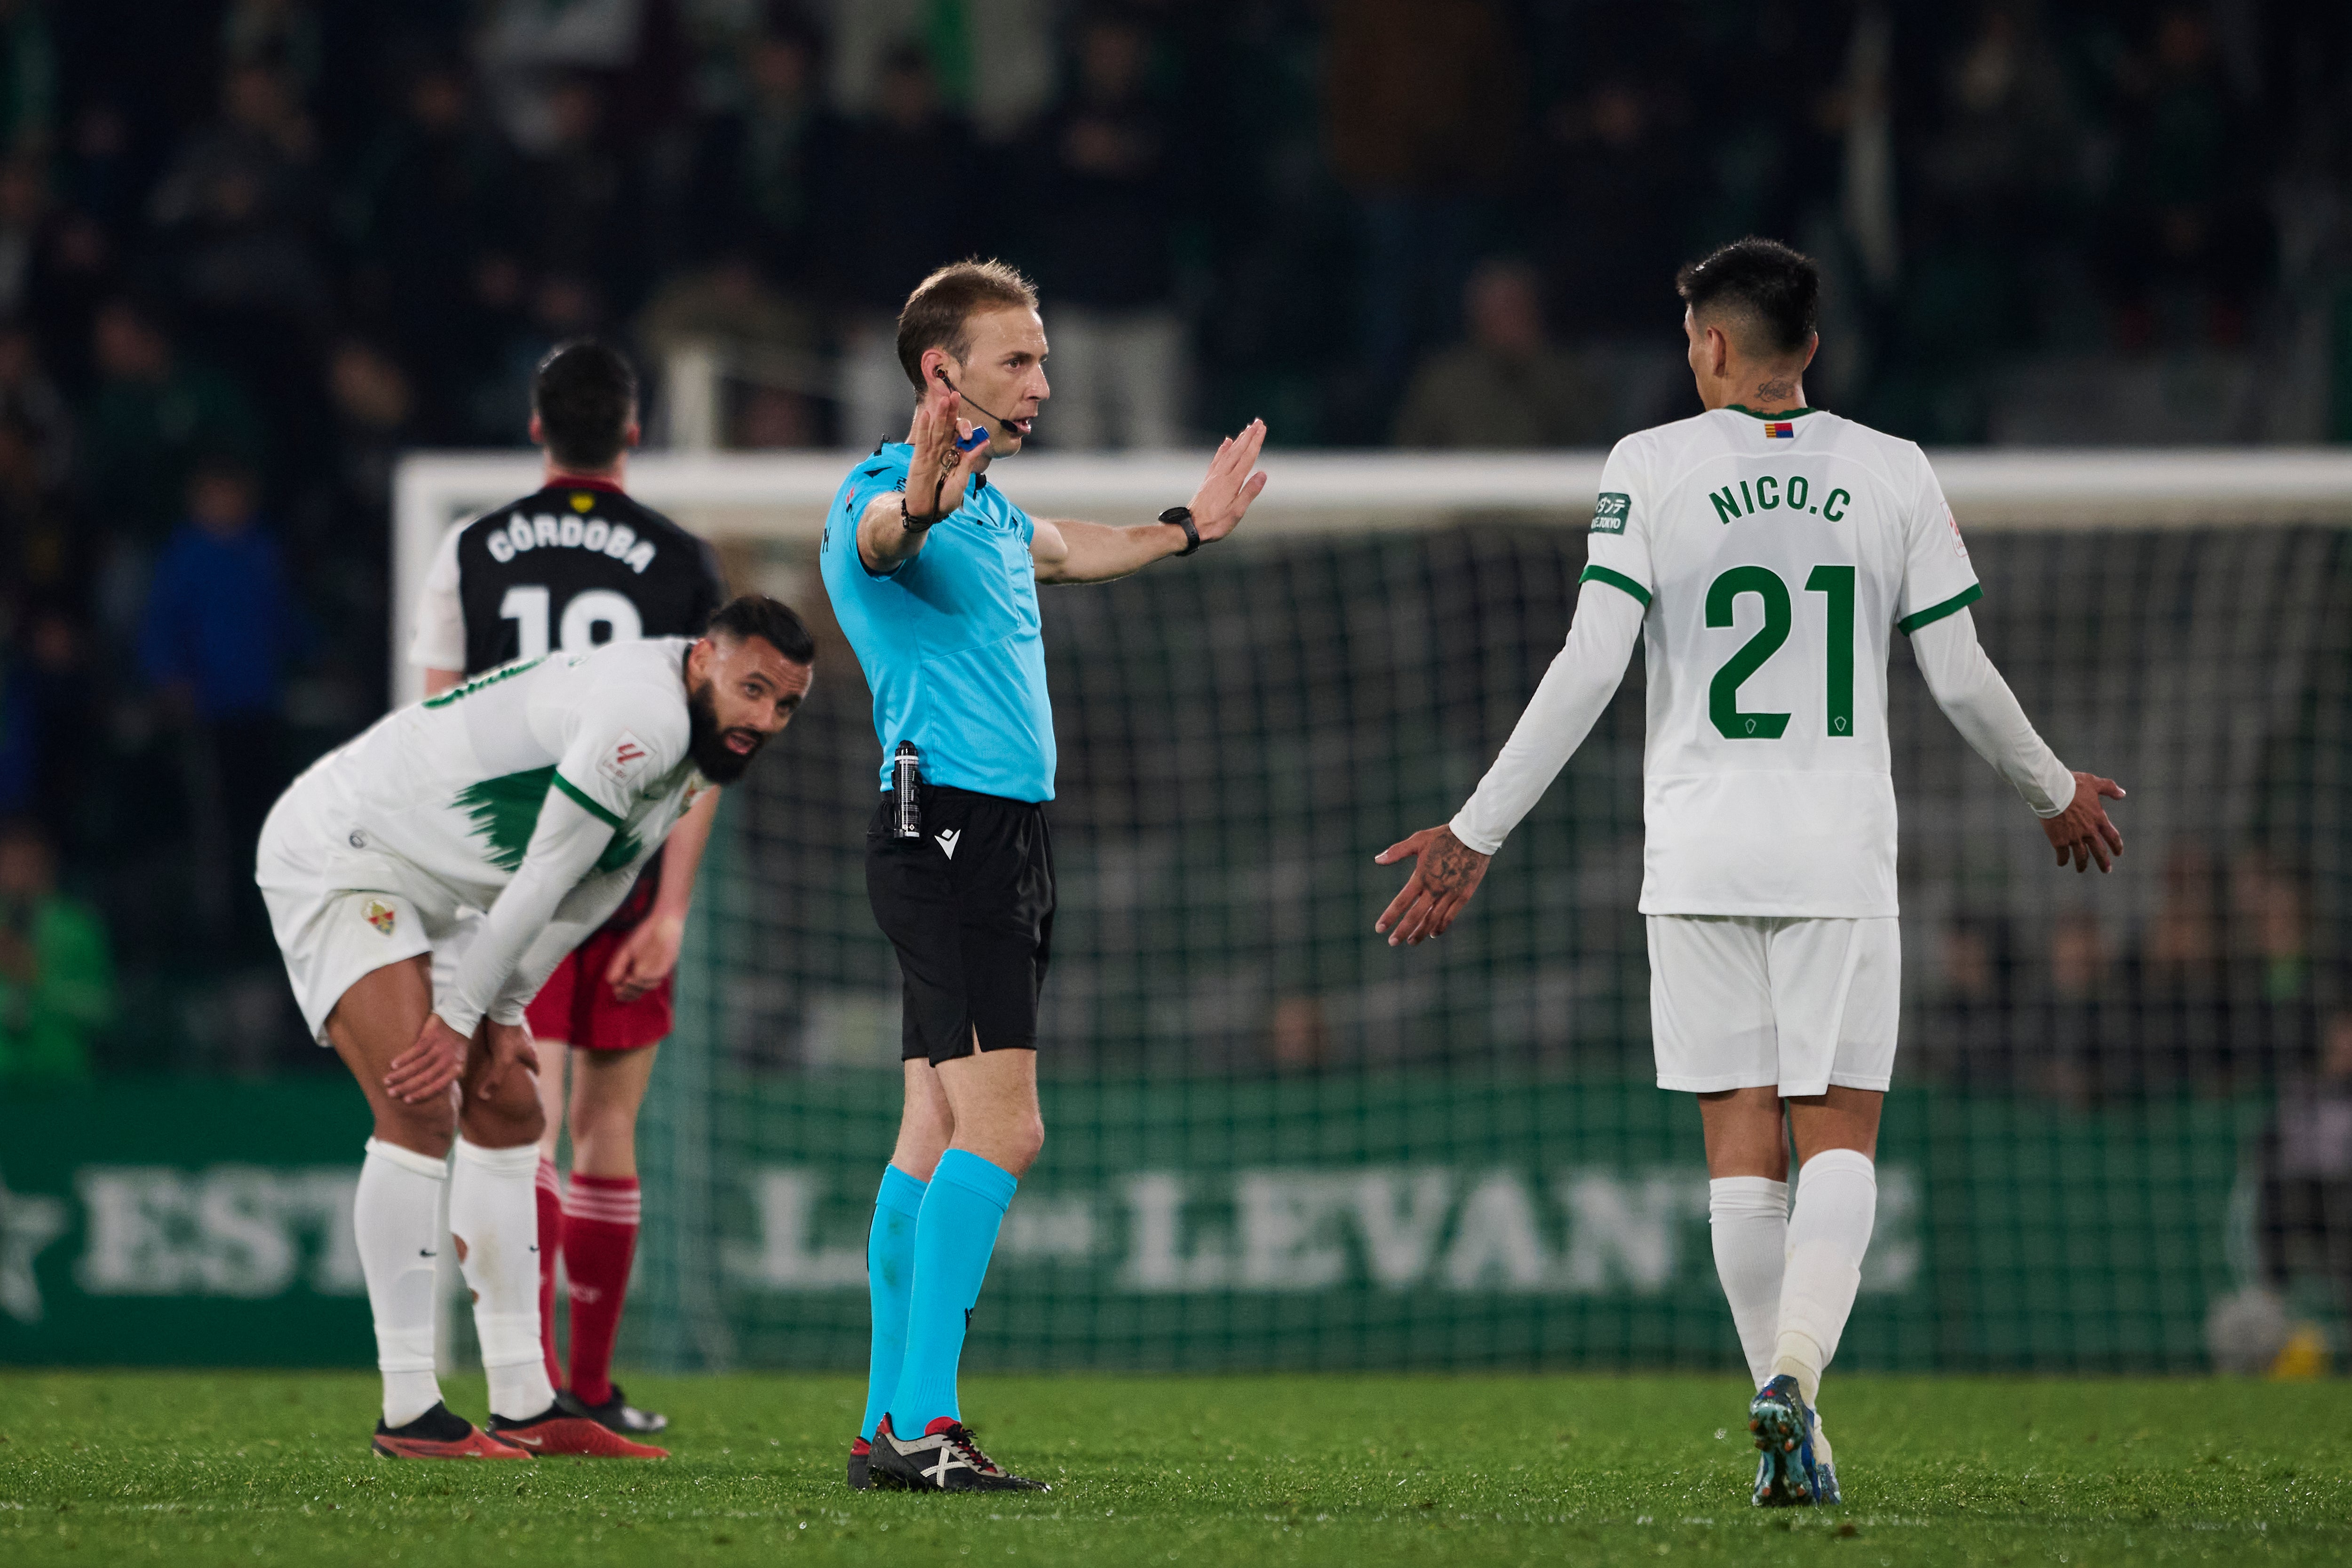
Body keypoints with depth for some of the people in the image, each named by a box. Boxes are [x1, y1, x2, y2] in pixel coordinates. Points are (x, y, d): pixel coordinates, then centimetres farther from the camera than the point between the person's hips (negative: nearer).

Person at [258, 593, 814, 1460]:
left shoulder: (690, 744, 6)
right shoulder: (644, 715, -27)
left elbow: (586, 895, 11)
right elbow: (545, 877, -22)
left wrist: (503, 1014, 4)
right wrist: (461, 1017, -15)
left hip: (409, 886, 11)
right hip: (332, 857, -11)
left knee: (508, 1114, 9)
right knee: (422, 1112, -20)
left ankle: (524, 1406, 13)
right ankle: (408, 1413, -19)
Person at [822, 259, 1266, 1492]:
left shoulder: (990, 508, 19)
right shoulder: (883, 497, -11)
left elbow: (1063, 552, 42)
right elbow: (879, 536, -36)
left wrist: (1187, 527, 55)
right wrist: (916, 506, -59)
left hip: (1006, 838, 10)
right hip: (949, 827, -10)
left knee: (939, 1135, 9)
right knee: (998, 1126, -17)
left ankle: (889, 1425, 11)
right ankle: (923, 1423, -21)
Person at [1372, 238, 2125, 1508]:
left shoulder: (1651, 466, -2)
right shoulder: (1893, 475, 3)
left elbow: (1588, 668, -8)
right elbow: (1963, 680, 6)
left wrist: (1477, 834, -2)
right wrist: (2053, 792, 24)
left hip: (1700, 854, 0)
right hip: (1842, 852, 0)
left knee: (1740, 1141, 6)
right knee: (1839, 1132, 2)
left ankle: (1782, 1421, 5)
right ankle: (1796, 1374, -20)